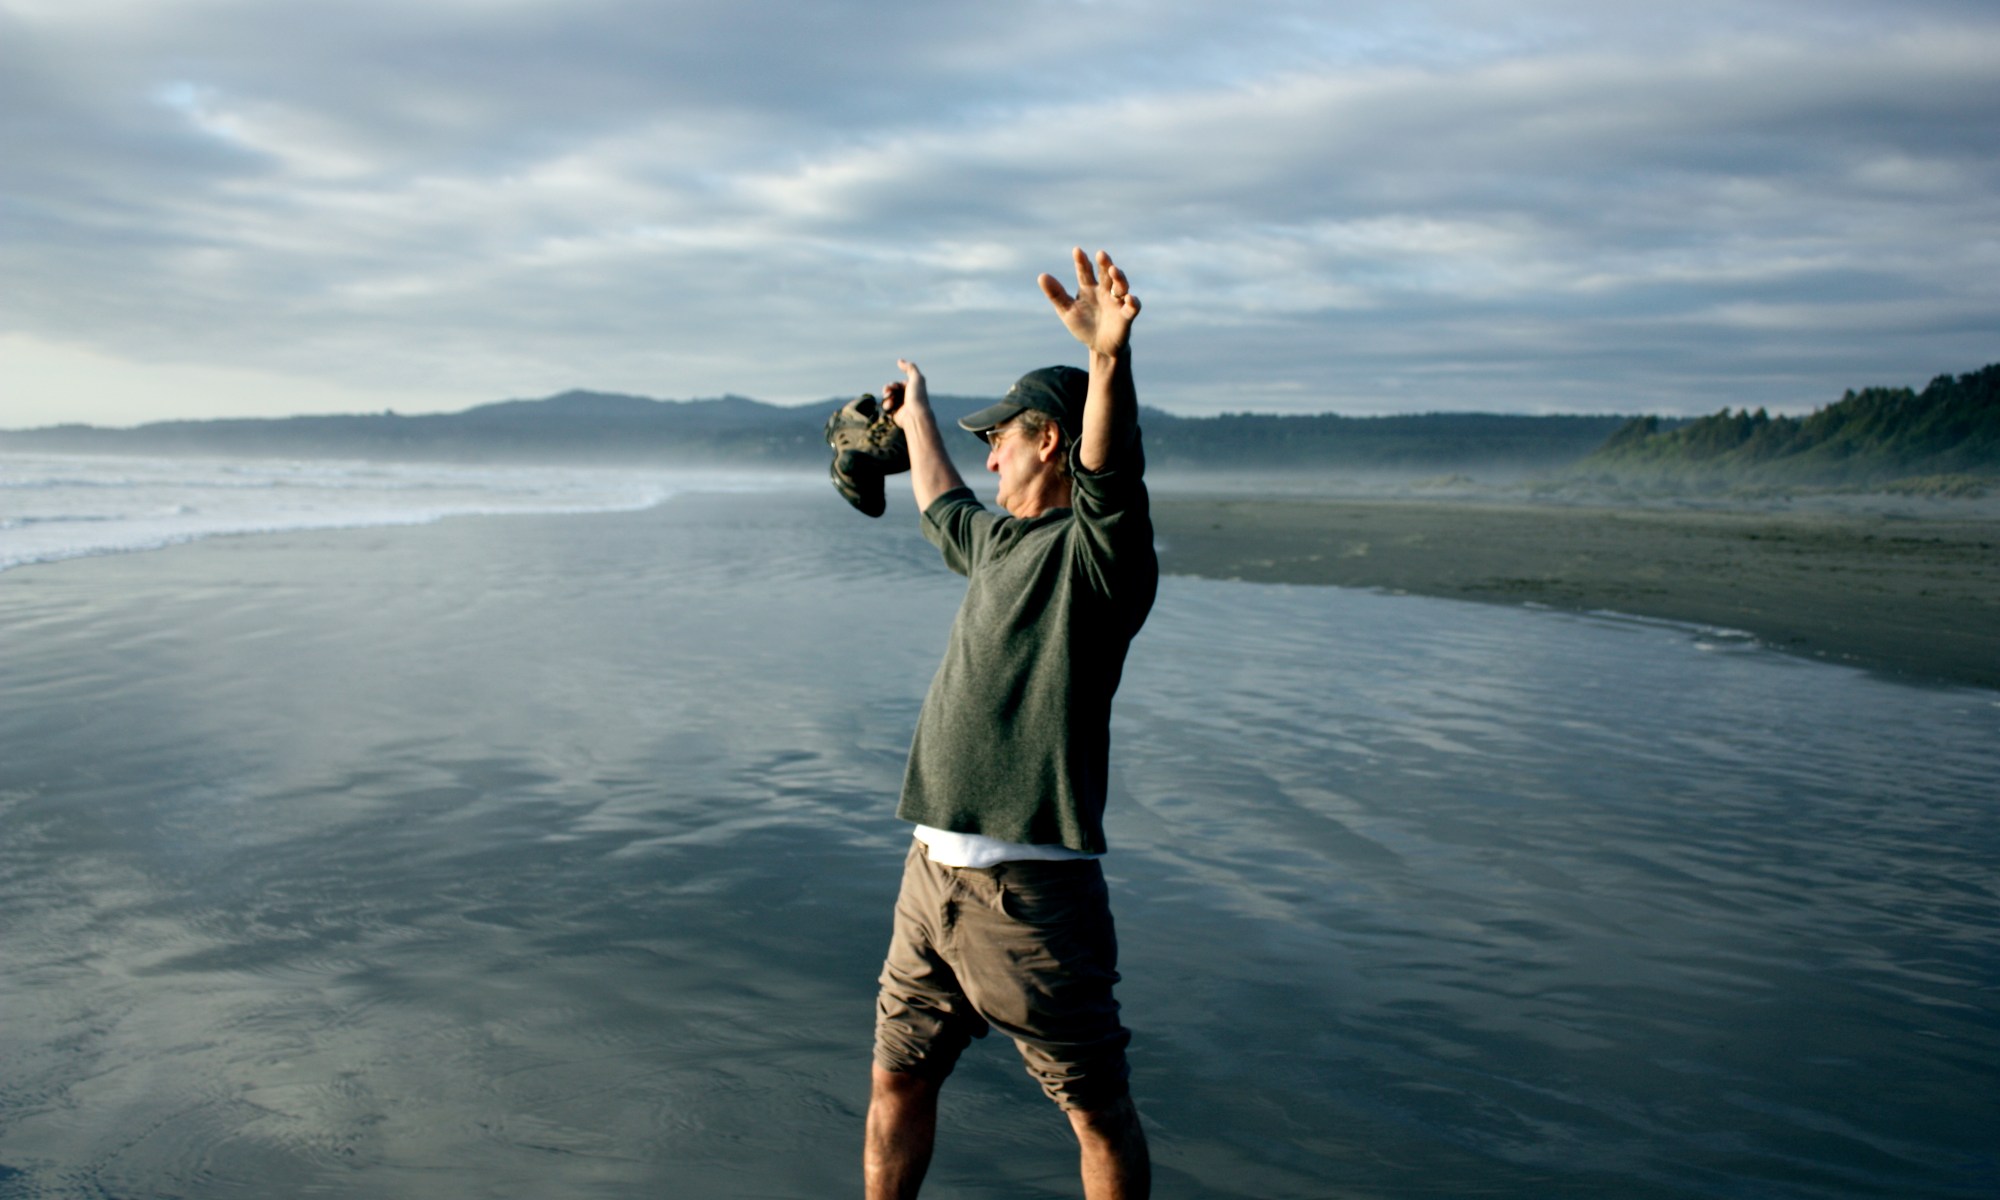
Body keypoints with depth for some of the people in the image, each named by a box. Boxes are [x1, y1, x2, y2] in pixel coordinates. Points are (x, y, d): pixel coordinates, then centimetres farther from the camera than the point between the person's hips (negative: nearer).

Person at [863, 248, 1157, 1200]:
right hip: (933, 874, 8)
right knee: (897, 1086, 17)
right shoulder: (1000, 542, 17)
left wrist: (1110, 358, -49)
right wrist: (915, 413, 54)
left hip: (1031, 891, -8)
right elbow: (941, 507, 39)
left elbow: (1112, 478, -31)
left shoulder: (1097, 550, -8)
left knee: (1098, 1109, 5)